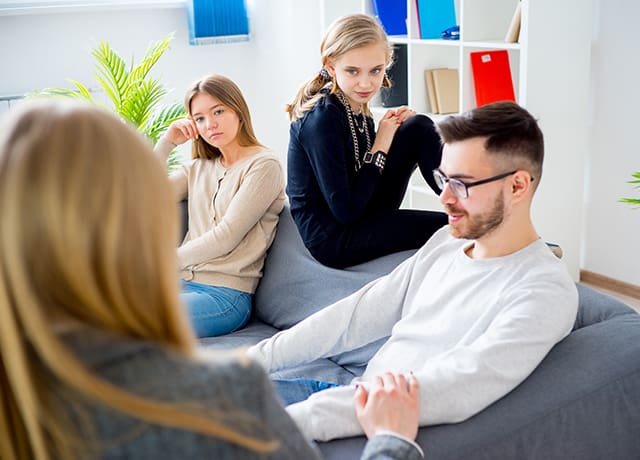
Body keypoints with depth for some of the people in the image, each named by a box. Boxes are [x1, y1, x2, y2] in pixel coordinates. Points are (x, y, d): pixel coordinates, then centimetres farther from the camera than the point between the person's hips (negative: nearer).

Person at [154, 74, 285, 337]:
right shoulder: (198, 168, 19)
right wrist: (167, 142, 10)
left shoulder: (263, 166, -3)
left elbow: (226, 236, -10)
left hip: (226, 293, -6)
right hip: (184, 283, 7)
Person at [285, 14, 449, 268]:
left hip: (360, 214, 8)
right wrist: (380, 148, -16)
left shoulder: (355, 104, 1)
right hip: (332, 239, -8)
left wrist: (392, 124, -5)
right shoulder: (322, 118, -24)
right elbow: (345, 211, -24)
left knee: (419, 128, -3)